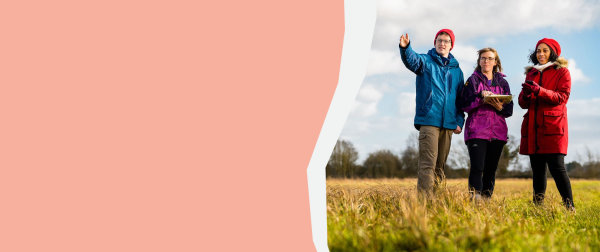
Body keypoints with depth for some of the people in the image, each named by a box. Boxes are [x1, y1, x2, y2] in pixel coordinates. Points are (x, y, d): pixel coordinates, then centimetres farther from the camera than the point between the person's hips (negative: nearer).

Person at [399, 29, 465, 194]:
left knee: (440, 165, 9)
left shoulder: (457, 71, 17)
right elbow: (412, 60, -18)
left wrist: (459, 121, 6)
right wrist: (405, 48, -40)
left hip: (448, 123, 5)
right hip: (428, 120, -5)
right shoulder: (426, 61, 5)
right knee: (428, 162, -14)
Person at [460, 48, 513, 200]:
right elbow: (464, 105, -3)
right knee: (477, 168, -15)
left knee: (491, 169, 2)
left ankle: (487, 199, 8)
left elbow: (509, 110, 11)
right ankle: (475, 199, -18)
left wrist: (500, 107, -10)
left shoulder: (502, 83, 16)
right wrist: (480, 97, -16)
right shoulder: (472, 80, 8)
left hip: (497, 131, 3)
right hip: (477, 130, -3)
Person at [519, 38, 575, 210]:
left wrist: (539, 91, -22)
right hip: (533, 128, 5)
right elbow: (523, 103, 16)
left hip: (553, 126, -5)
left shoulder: (562, 72, 6)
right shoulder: (531, 73, 20)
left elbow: (562, 97, -8)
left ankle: (569, 207, -9)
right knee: (537, 169, 5)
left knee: (557, 167, -12)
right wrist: (525, 95, -8)